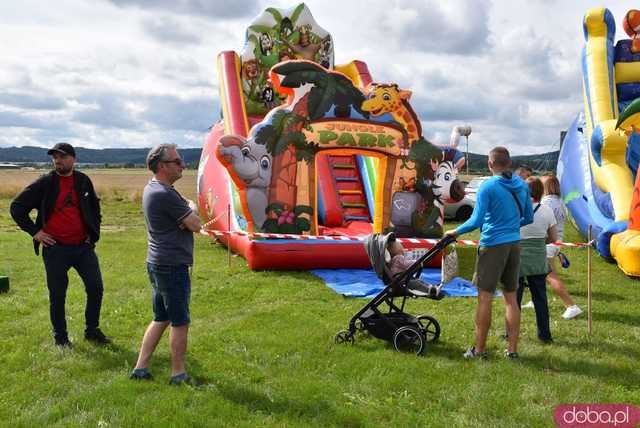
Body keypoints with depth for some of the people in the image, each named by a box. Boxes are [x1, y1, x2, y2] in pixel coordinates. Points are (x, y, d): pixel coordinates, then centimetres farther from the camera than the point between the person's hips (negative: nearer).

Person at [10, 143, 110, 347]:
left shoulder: (83, 181, 5)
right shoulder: (45, 183, -6)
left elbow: (95, 207, 21)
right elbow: (17, 207, -1)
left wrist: (93, 232, 12)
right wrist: (34, 231, -6)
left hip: (83, 246, 3)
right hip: (55, 249, -3)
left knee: (96, 288, 3)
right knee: (57, 295, 7)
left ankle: (92, 330, 21)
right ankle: (60, 336, 23)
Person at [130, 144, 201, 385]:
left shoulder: (152, 189, 11)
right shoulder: (165, 195, -21)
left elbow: (188, 205, 11)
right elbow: (196, 225, -15)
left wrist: (188, 210, -12)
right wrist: (191, 210, 5)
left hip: (156, 263, 10)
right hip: (173, 266, -10)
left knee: (160, 319, 18)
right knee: (180, 322, 3)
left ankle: (140, 368, 21)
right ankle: (178, 374, 14)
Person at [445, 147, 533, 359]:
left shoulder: (488, 186, -11)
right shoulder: (522, 185, 7)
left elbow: (476, 221, -15)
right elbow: (528, 218, 15)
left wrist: (455, 231, 0)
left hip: (493, 246, -6)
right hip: (514, 245, 6)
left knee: (485, 297, 0)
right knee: (511, 297, 11)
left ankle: (479, 349, 5)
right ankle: (512, 349, 15)